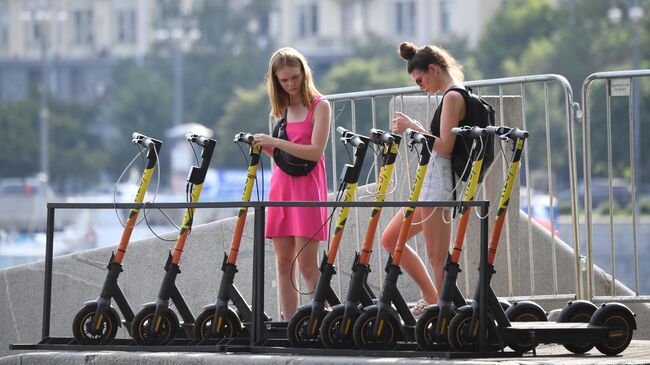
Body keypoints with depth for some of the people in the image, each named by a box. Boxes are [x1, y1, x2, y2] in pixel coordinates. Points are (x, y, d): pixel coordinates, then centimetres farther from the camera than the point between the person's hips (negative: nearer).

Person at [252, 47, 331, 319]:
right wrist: (265, 146, -2)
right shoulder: (281, 109, 15)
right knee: (283, 263, 4)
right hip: (281, 185, 6)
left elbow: (315, 152, -15)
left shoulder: (319, 106, -4)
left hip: (306, 187, -6)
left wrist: (275, 142, -17)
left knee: (307, 265, -10)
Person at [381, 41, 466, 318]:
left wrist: (414, 127, -12)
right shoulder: (456, 96, 18)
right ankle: (431, 298, 16)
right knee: (390, 239, 14)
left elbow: (444, 147, -19)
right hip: (431, 183, 11)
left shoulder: (452, 97, -13)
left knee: (437, 257, -8)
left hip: (439, 183, -11)